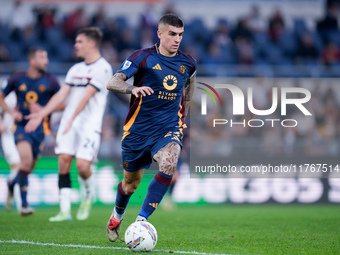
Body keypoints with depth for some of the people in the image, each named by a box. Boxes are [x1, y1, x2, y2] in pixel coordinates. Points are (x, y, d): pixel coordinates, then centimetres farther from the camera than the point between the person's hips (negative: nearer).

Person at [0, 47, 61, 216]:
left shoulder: (50, 82, 1)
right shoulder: (17, 79, 2)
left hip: (41, 128, 2)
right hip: (22, 126, -2)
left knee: (29, 168, 6)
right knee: (26, 160, -22)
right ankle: (24, 204, -16)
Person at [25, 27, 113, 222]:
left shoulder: (103, 68, -6)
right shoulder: (76, 69, 17)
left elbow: (86, 96, -15)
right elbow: (62, 95, 13)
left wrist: (72, 118, -22)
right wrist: (41, 114, 4)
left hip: (90, 125, -6)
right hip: (68, 123, 6)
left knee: (82, 165, -16)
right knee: (64, 160, -7)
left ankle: (88, 197, 15)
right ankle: (65, 210, -6)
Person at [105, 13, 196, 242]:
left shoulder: (188, 63, 2)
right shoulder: (143, 57, -9)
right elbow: (112, 83, -20)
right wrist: (134, 88, -40)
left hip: (169, 128, 1)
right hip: (139, 128, -1)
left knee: (169, 165, -30)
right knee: (131, 183, 11)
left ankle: (141, 221, -23)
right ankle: (117, 216, 45)